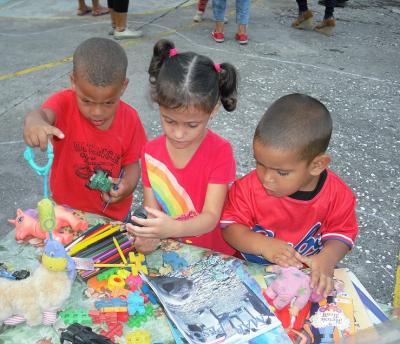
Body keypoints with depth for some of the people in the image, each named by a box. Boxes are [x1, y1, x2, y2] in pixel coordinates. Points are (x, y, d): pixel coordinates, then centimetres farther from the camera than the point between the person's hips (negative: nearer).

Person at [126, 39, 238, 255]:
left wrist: (174, 229, -37)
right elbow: (151, 211, -4)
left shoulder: (220, 152, -14)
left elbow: (211, 217, -18)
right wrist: (148, 236, -25)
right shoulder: (151, 152, -4)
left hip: (213, 255, -3)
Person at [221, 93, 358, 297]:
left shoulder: (337, 194, -13)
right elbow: (230, 226, -11)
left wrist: (327, 258, -25)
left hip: (306, 278, 3)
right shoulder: (249, 187, -15)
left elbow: (341, 234, -3)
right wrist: (263, 245, -28)